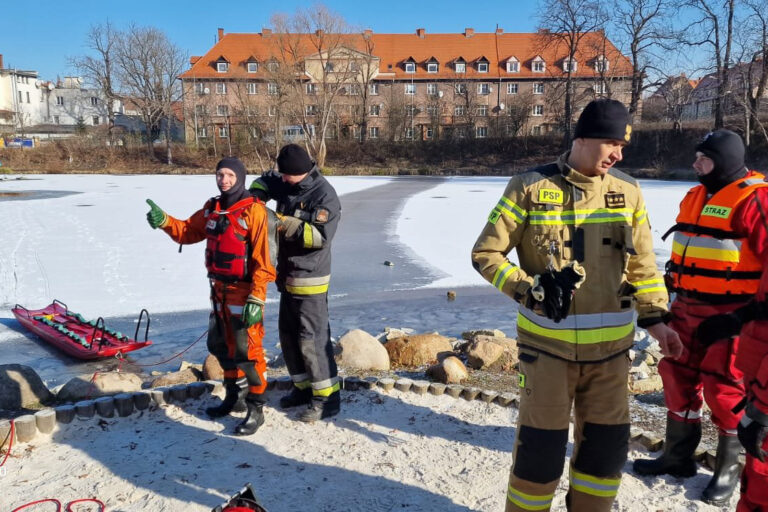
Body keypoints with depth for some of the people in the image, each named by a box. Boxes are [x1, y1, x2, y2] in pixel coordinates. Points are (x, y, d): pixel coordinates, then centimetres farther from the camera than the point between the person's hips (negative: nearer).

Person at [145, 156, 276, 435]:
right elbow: (188, 232, 18)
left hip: (244, 290, -8)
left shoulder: (254, 210, -16)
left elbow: (262, 259, -19)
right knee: (220, 345, 18)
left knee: (247, 350, -4)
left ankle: (256, 408, 11)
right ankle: (235, 396, 36)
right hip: (219, 289, 8)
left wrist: (256, 299, -23)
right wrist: (164, 221, -1)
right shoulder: (211, 208, 7)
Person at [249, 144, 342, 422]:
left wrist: (283, 222, -24)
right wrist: (255, 196, 4)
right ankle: (304, 386, 31)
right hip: (288, 275, 10)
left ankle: (327, 397, 4)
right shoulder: (289, 185, 7)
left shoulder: (324, 196, -18)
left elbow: (320, 236, -26)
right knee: (288, 334, 17)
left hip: (309, 280, -10)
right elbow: (266, 180, 26)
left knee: (312, 339, -7)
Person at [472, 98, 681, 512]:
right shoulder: (530, 187, -7)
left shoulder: (628, 191, 5)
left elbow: (642, 262, 13)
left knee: (607, 443, 14)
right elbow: (485, 254, -5)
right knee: (541, 446, 3)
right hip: (547, 343, -4)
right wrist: (530, 288, -16)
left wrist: (653, 317, 7)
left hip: (610, 346, 4)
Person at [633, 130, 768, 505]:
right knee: (678, 377, 13)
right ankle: (678, 455, 29)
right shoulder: (695, 197, 12)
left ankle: (729, 467, 23)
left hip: (729, 314, -8)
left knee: (724, 389, 3)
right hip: (687, 308, 8)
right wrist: (672, 284, 21)